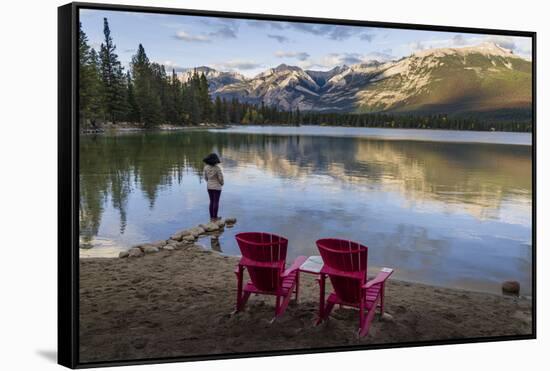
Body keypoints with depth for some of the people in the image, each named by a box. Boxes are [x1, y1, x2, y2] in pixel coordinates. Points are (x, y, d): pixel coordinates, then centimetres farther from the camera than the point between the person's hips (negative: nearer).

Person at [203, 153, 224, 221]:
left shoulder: (206, 167, -6)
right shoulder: (217, 168, -21)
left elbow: (205, 177, 4)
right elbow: (221, 178, -18)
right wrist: (222, 183, 4)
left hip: (209, 186, 5)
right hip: (217, 187, -5)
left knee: (212, 202, 15)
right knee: (216, 202, 5)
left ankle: (211, 217, 18)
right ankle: (215, 218, 10)